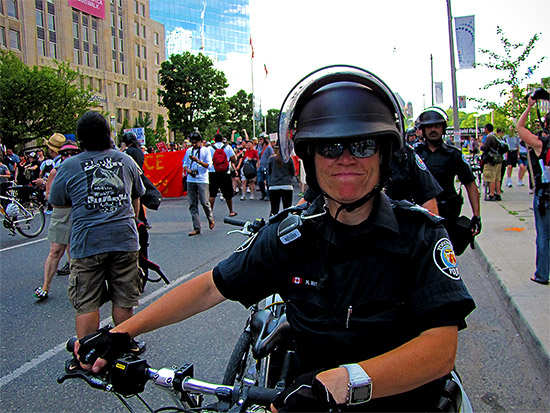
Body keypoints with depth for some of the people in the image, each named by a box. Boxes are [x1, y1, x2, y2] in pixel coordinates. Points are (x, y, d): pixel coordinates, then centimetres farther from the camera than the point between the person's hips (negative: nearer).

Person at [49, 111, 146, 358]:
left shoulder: (69, 166, -2)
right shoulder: (126, 161, 7)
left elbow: (56, 203, 9)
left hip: (87, 242, -2)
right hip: (124, 238, 2)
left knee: (87, 304, 6)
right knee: (123, 300, 12)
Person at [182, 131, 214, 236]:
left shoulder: (206, 151, 1)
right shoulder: (189, 151, 12)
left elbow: (208, 165, -6)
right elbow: (185, 163, 17)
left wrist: (197, 160, -19)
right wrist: (187, 170, -4)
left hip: (202, 180, -4)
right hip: (190, 180, 4)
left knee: (204, 202, -7)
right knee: (192, 204, 2)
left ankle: (210, 219, 22)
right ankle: (196, 227, 5)